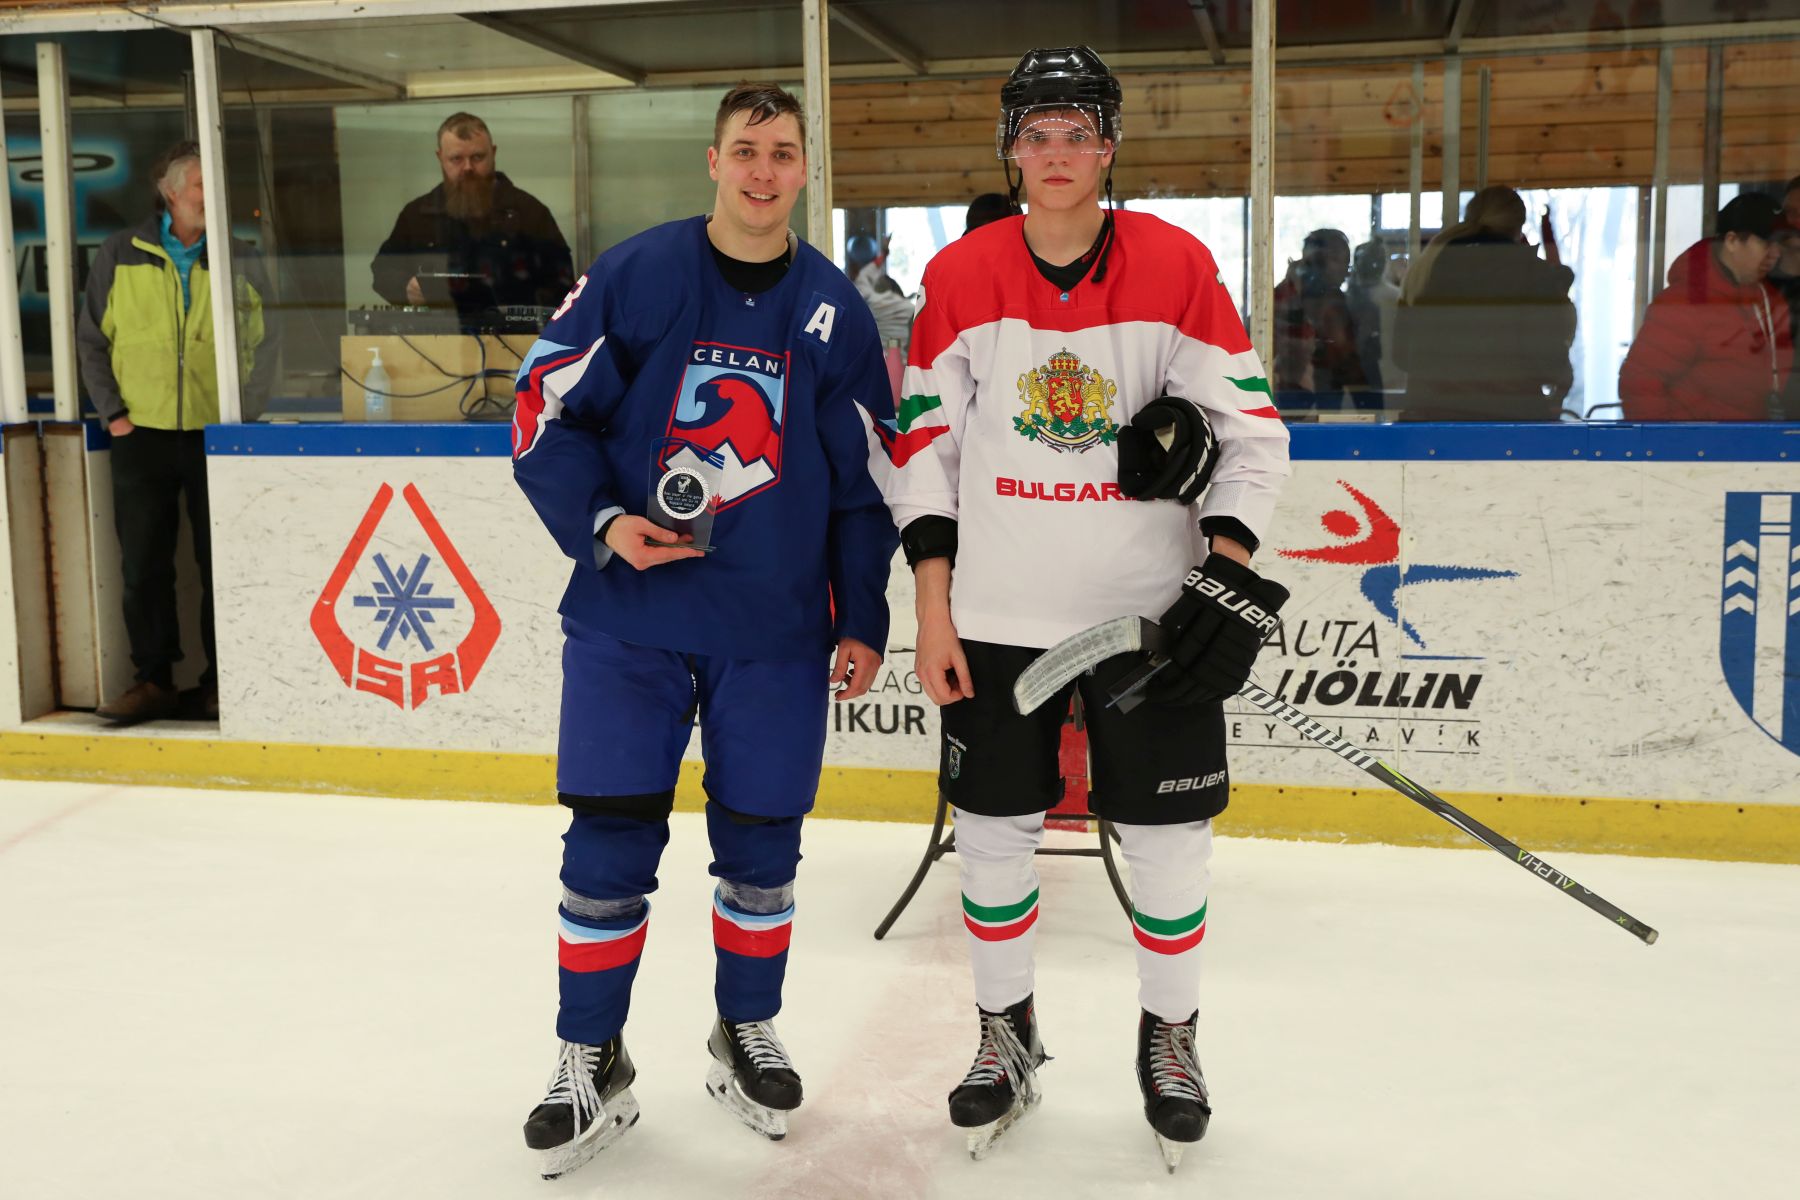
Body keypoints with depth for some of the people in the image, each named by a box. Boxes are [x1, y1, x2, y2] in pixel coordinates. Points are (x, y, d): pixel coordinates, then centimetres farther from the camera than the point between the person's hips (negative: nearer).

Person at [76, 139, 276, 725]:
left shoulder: (241, 260, 6)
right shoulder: (121, 255, 5)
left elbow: (266, 343, 9)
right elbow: (92, 341, 9)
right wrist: (113, 412, -1)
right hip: (141, 436, 1)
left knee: (223, 566, 3)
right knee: (143, 567, 4)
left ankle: (222, 683, 13)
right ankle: (154, 681, 14)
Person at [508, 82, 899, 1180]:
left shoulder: (835, 309, 3)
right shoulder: (634, 274, -2)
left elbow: (864, 478, 7)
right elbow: (545, 410, 0)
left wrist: (863, 625, 5)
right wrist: (601, 523, -14)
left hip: (777, 628, 2)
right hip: (629, 616, -1)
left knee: (762, 842, 9)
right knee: (609, 842, 1)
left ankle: (748, 1035, 32)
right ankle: (592, 1063, 19)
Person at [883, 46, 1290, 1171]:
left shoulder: (1178, 265, -3)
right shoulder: (958, 276, 1)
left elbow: (1252, 425, -1)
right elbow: (925, 445, 4)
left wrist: (1229, 569, -13)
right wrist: (933, 609, -1)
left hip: (1152, 608, -1)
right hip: (997, 611, 1)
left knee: (1168, 837, 6)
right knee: (994, 829, 9)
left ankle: (1171, 1036, 29)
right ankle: (1008, 1031, 31)